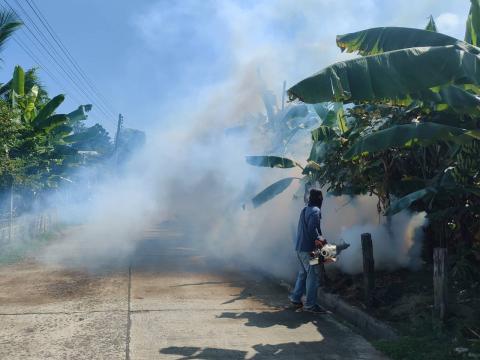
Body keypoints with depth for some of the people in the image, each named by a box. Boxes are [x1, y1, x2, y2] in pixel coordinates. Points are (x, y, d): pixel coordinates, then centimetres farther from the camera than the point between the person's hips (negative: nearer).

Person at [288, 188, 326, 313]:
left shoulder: (304, 210, 14)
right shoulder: (315, 211, -13)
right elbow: (312, 228, -24)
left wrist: (318, 238, 14)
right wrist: (319, 239, -14)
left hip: (299, 248, 9)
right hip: (309, 248, -9)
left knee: (302, 274, 18)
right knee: (313, 276, -2)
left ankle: (295, 299, 22)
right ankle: (310, 305, 1)